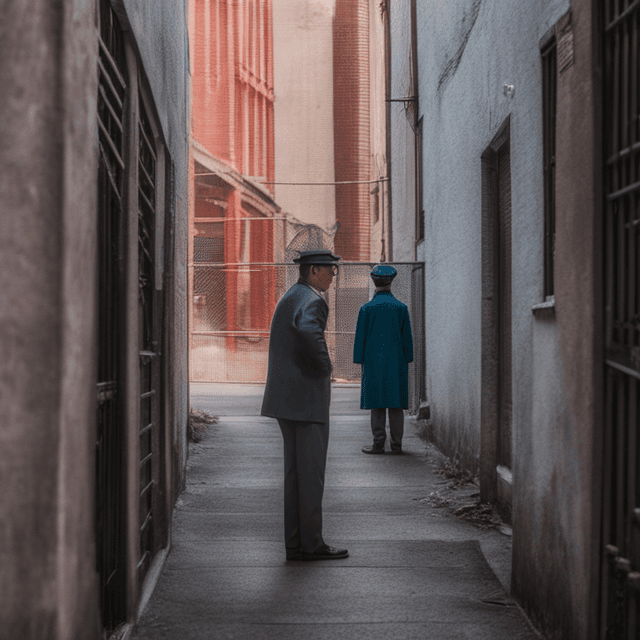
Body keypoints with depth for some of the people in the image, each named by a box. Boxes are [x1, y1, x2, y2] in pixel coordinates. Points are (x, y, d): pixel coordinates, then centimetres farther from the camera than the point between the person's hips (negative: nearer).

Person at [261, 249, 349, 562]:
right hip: (307, 398, -9)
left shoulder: (288, 298, 19)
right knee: (310, 473, -4)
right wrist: (324, 365, -20)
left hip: (286, 398, 9)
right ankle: (312, 544, 0)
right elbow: (308, 331, -36)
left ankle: (295, 544, 13)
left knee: (296, 472, 11)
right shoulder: (312, 300, -13)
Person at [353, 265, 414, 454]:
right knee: (396, 403, 4)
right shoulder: (401, 308, 1)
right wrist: (407, 361, 10)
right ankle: (396, 444, 4)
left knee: (377, 402, 1)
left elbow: (360, 337, -1)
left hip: (374, 362, -1)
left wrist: (360, 360, 5)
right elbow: (407, 338, 3)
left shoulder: (367, 308, -3)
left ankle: (379, 443, -1)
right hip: (396, 363, 1)